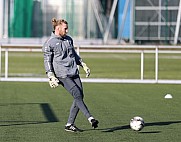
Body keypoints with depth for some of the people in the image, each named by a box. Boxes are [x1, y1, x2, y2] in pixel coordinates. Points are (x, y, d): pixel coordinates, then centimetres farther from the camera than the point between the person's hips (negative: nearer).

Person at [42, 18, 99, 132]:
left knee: (80, 96, -1)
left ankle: (70, 124, 5)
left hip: (74, 72, 7)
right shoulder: (49, 43, -4)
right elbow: (47, 61, -4)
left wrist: (84, 65, 21)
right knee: (77, 95, -18)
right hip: (62, 74, -7)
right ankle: (90, 118, -21)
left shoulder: (69, 39, 16)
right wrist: (51, 77, -11)